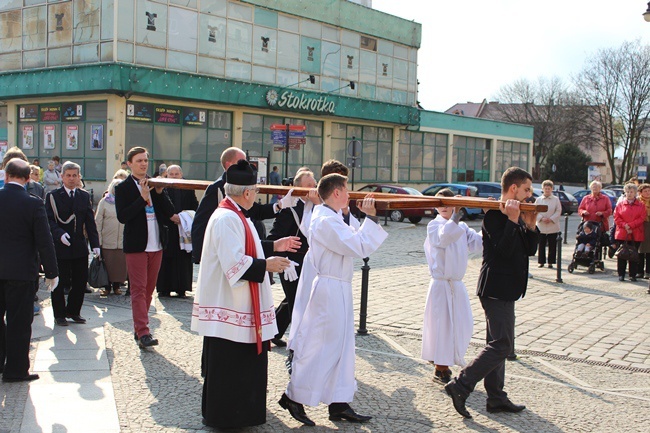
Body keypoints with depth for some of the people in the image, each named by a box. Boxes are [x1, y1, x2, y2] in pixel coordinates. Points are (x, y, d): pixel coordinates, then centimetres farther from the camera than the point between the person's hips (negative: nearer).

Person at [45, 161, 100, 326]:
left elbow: (90, 222, 8)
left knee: (81, 281, 6)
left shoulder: (85, 196, 10)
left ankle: (73, 311, 23)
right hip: (59, 246, -3)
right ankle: (59, 314, 17)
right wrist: (59, 233, -24)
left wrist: (95, 244, 0)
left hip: (80, 246, 4)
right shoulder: (52, 196, 0)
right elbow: (49, 220, -8)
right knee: (59, 282, 4)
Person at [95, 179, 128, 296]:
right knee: (107, 264, 1)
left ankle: (116, 286, 15)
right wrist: (98, 240, -2)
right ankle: (107, 287, 12)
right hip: (107, 241, -1)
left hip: (123, 241, 1)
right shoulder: (104, 202, 5)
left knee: (121, 264, 2)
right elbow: (98, 221, 3)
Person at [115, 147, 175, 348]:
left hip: (156, 245, 5)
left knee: (149, 289, 10)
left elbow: (170, 212, 4)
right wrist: (143, 198, -20)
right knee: (138, 290, -7)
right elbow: (122, 216, -15)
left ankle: (139, 328, 20)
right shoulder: (123, 188, -3)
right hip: (136, 246, -5)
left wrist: (159, 193, -9)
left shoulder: (156, 184, 11)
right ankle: (143, 333, -10)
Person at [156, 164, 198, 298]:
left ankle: (181, 288, 7)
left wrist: (184, 216, -9)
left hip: (184, 230, 2)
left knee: (183, 259, 1)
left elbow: (195, 207, 7)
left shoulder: (188, 190, 9)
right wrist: (171, 216, -17)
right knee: (166, 260, -1)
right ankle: (164, 288, 5)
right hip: (167, 230, -2)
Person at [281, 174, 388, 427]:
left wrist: (369, 218, 8)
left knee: (341, 346, 13)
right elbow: (359, 247, -23)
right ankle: (294, 397, 12)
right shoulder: (327, 221, -20)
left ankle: (339, 404, 20)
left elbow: (353, 242, 14)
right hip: (331, 291, -11)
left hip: (338, 291, 11)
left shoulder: (328, 217, 13)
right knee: (321, 346, -1)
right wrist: (370, 218, -15)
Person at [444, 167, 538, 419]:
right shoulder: (494, 214, -15)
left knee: (497, 343, 14)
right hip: (496, 288, -11)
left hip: (505, 289, 11)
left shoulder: (516, 214, 14)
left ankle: (496, 398, 21)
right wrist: (512, 220, -25)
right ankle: (461, 385, -8)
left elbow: (530, 250, 11)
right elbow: (504, 249, -25)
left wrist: (529, 226, -2)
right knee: (502, 344, -12)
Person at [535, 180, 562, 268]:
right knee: (541, 245, 4)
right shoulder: (538, 199, 6)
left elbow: (558, 211, -1)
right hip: (541, 227, 1)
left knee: (552, 246, 2)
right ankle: (541, 261, 11)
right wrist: (541, 218, -12)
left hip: (553, 227, -1)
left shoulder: (556, 199, 3)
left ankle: (551, 262, 9)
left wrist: (551, 219, -12)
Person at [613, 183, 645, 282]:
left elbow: (642, 218, -2)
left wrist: (630, 225, -12)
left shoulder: (641, 205, 8)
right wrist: (625, 226, -12)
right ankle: (621, 274, 6)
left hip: (636, 235, 0)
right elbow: (616, 218, 2)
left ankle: (633, 275, 10)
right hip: (622, 234, 0)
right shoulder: (620, 205, 9)